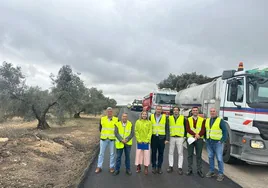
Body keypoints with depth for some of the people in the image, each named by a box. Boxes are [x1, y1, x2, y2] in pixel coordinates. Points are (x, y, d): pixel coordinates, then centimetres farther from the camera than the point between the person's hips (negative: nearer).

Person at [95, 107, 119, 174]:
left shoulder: (116, 119, -3)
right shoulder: (102, 119, 2)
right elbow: (100, 128, 12)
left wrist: (115, 135, 2)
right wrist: (103, 134, 7)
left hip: (112, 139, -1)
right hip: (103, 139, 1)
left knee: (112, 153, 8)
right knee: (101, 153, 8)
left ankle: (112, 167, 21)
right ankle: (99, 167, 18)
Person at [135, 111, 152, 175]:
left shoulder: (149, 122, -1)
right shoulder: (138, 122, 1)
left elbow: (150, 132, -2)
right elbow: (136, 131, 0)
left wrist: (147, 140, -10)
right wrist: (138, 139, -8)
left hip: (146, 141, -1)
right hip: (139, 141, 1)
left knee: (146, 154, 3)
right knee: (139, 153, 6)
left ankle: (146, 168, 15)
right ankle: (138, 167, 21)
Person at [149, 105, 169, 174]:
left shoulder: (165, 117, 0)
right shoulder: (151, 117, 4)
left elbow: (167, 129, 0)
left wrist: (167, 139, -6)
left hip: (162, 137, -1)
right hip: (153, 137, 1)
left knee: (161, 153, 7)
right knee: (153, 153, 8)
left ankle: (159, 167, 19)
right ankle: (154, 167, 20)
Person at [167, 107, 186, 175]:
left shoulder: (183, 118, 2)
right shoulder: (169, 118, 5)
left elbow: (186, 127, 6)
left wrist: (185, 136, 0)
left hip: (180, 138, -1)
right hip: (171, 138, 2)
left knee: (180, 153, 2)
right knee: (171, 152, 7)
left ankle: (180, 168, 11)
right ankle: (171, 167, 18)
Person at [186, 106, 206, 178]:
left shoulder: (202, 119, 5)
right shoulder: (188, 119, 6)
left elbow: (203, 129, -4)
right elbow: (187, 129, -5)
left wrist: (198, 135, -20)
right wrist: (195, 134, -18)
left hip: (199, 139, 0)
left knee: (199, 155, 6)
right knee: (190, 155, 7)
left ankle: (199, 170, 15)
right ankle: (190, 170, 17)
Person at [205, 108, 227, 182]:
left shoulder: (220, 120, -5)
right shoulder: (207, 120, 11)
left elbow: (225, 131, -7)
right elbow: (205, 130, 17)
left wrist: (222, 140, -13)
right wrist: (206, 139, 9)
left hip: (217, 142, -5)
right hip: (209, 142, 5)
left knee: (219, 159, -1)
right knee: (210, 157, 12)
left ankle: (221, 174, 9)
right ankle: (211, 171, 24)